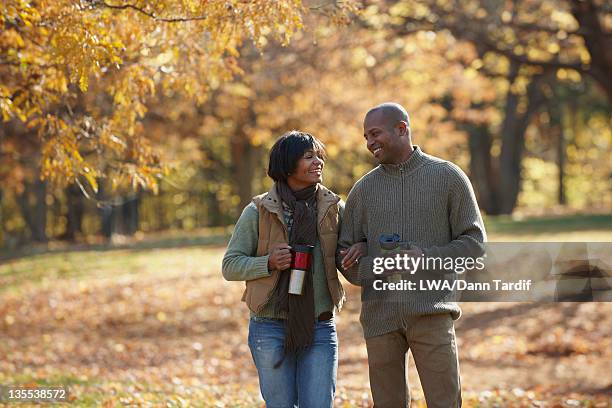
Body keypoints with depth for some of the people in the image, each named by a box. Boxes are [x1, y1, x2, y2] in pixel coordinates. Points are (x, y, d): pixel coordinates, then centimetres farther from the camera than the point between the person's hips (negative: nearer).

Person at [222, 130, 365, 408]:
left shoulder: (333, 208, 5)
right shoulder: (258, 211, -3)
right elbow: (230, 265, -1)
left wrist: (362, 248, -7)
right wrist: (269, 263, -18)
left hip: (319, 330, 2)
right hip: (271, 329, -1)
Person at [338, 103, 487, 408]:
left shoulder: (448, 177, 5)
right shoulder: (363, 189, 13)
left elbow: (474, 243, 2)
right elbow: (346, 255, 14)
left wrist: (427, 257, -14)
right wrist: (368, 271, -9)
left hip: (431, 313, -3)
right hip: (379, 312, 3)